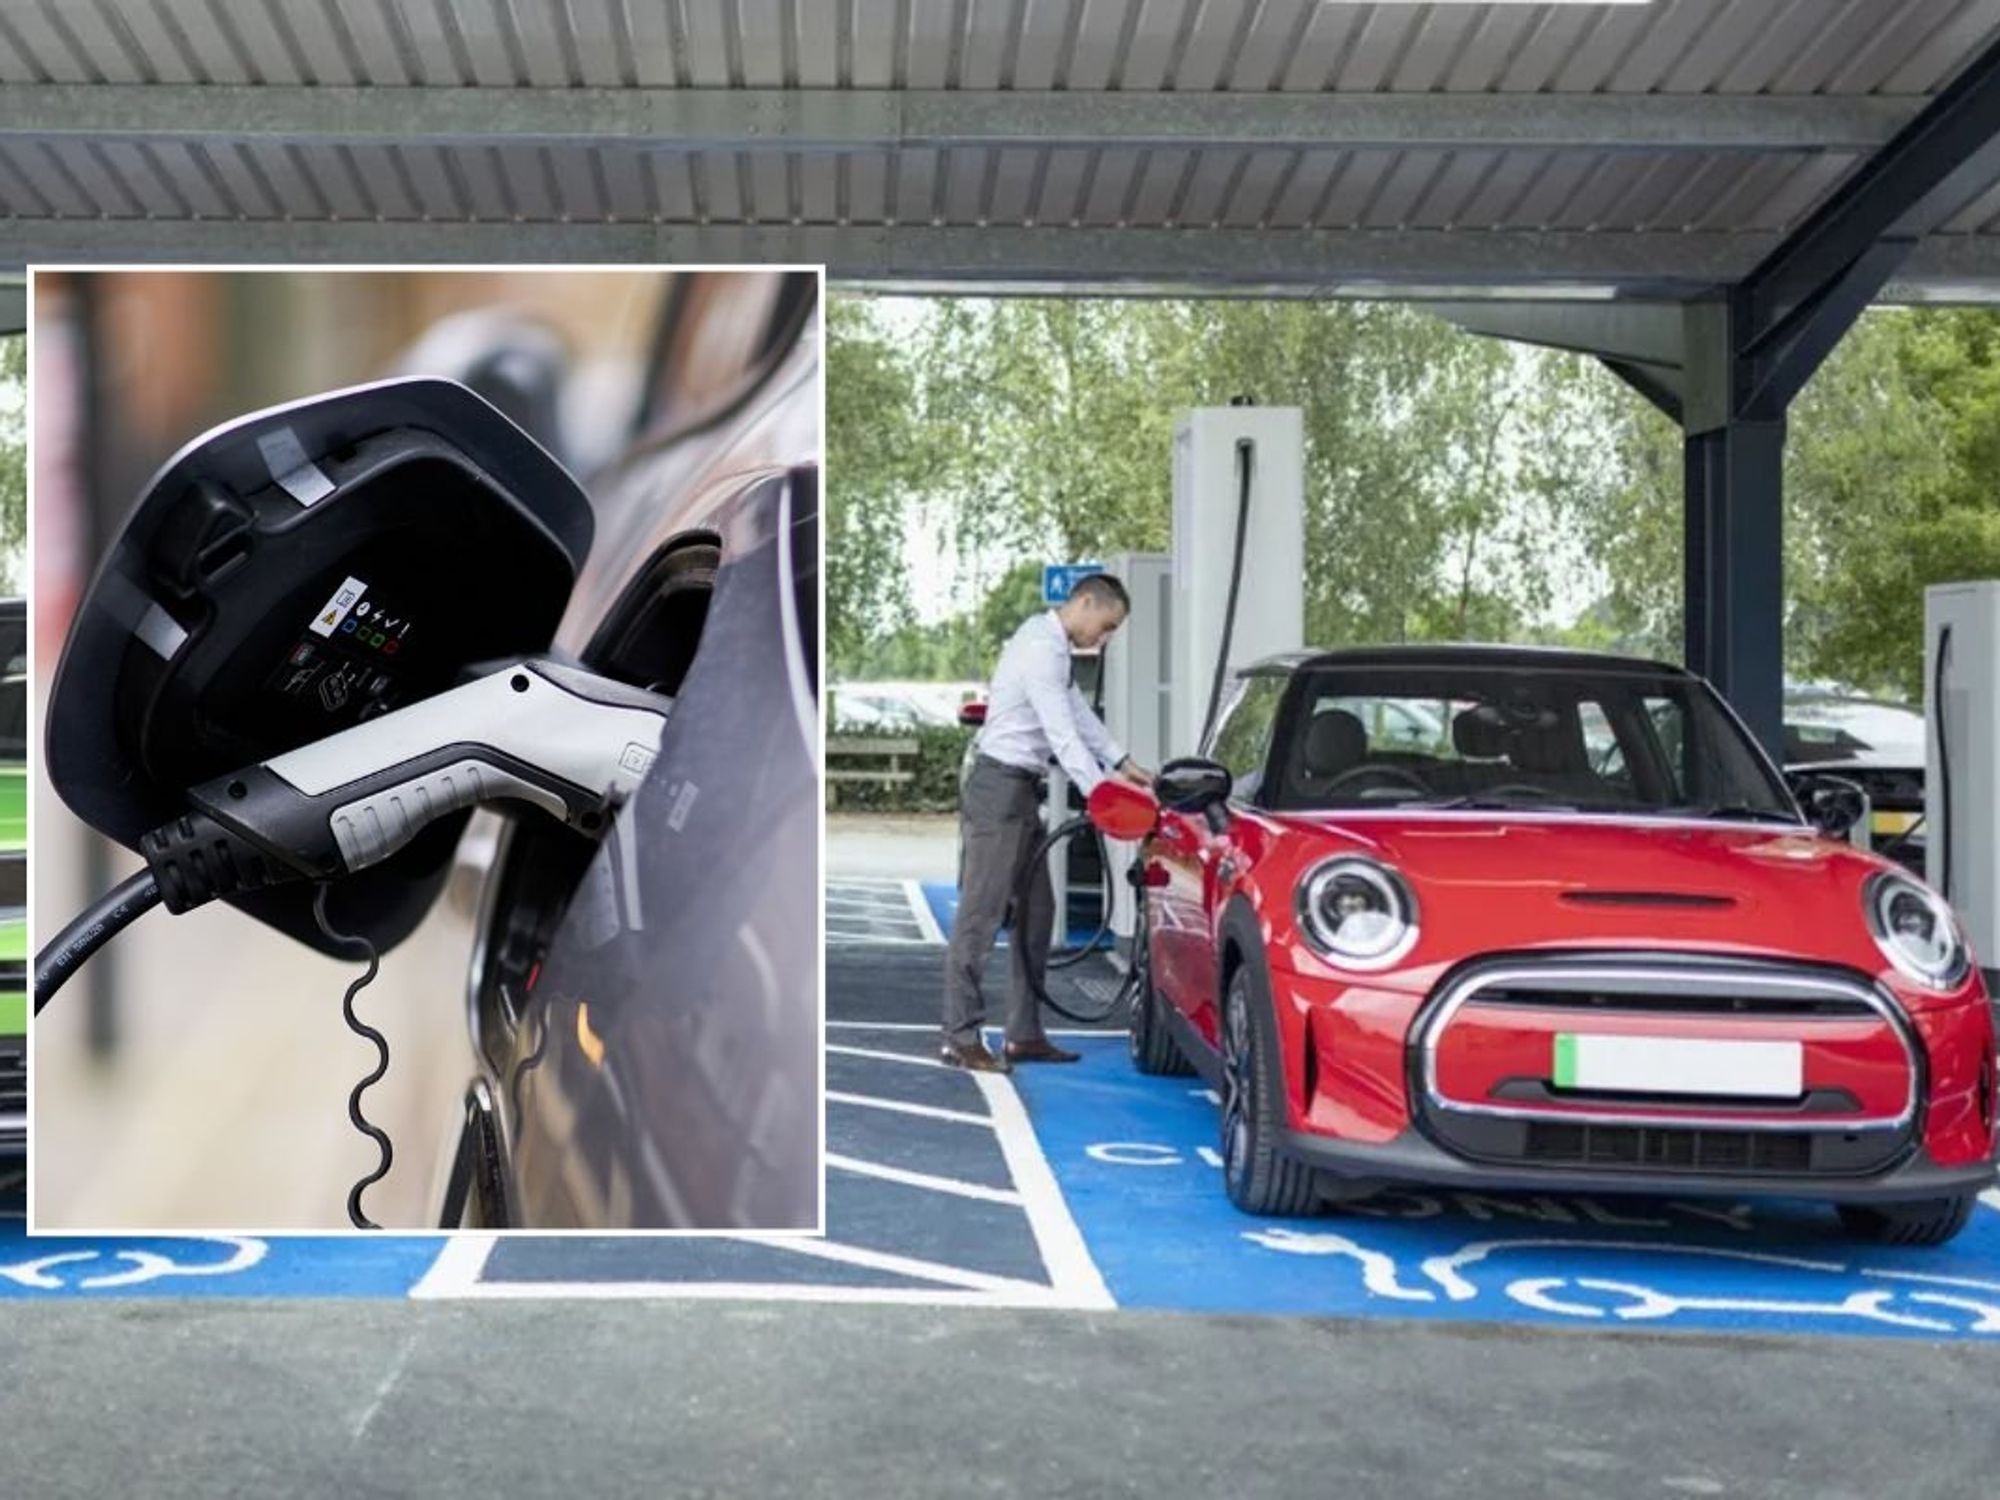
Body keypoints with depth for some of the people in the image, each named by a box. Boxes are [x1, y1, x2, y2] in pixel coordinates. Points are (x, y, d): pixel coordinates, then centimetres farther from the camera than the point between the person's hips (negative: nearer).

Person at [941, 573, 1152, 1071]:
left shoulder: (1050, 645, 15)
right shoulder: (1042, 650, -17)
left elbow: (1079, 713, 21)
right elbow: (1063, 736, -23)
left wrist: (1123, 763, 15)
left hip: (1020, 793, 11)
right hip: (999, 790, -11)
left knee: (1035, 913, 12)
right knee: (981, 916, -8)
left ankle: (1024, 1034, 17)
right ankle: (962, 1039, -6)